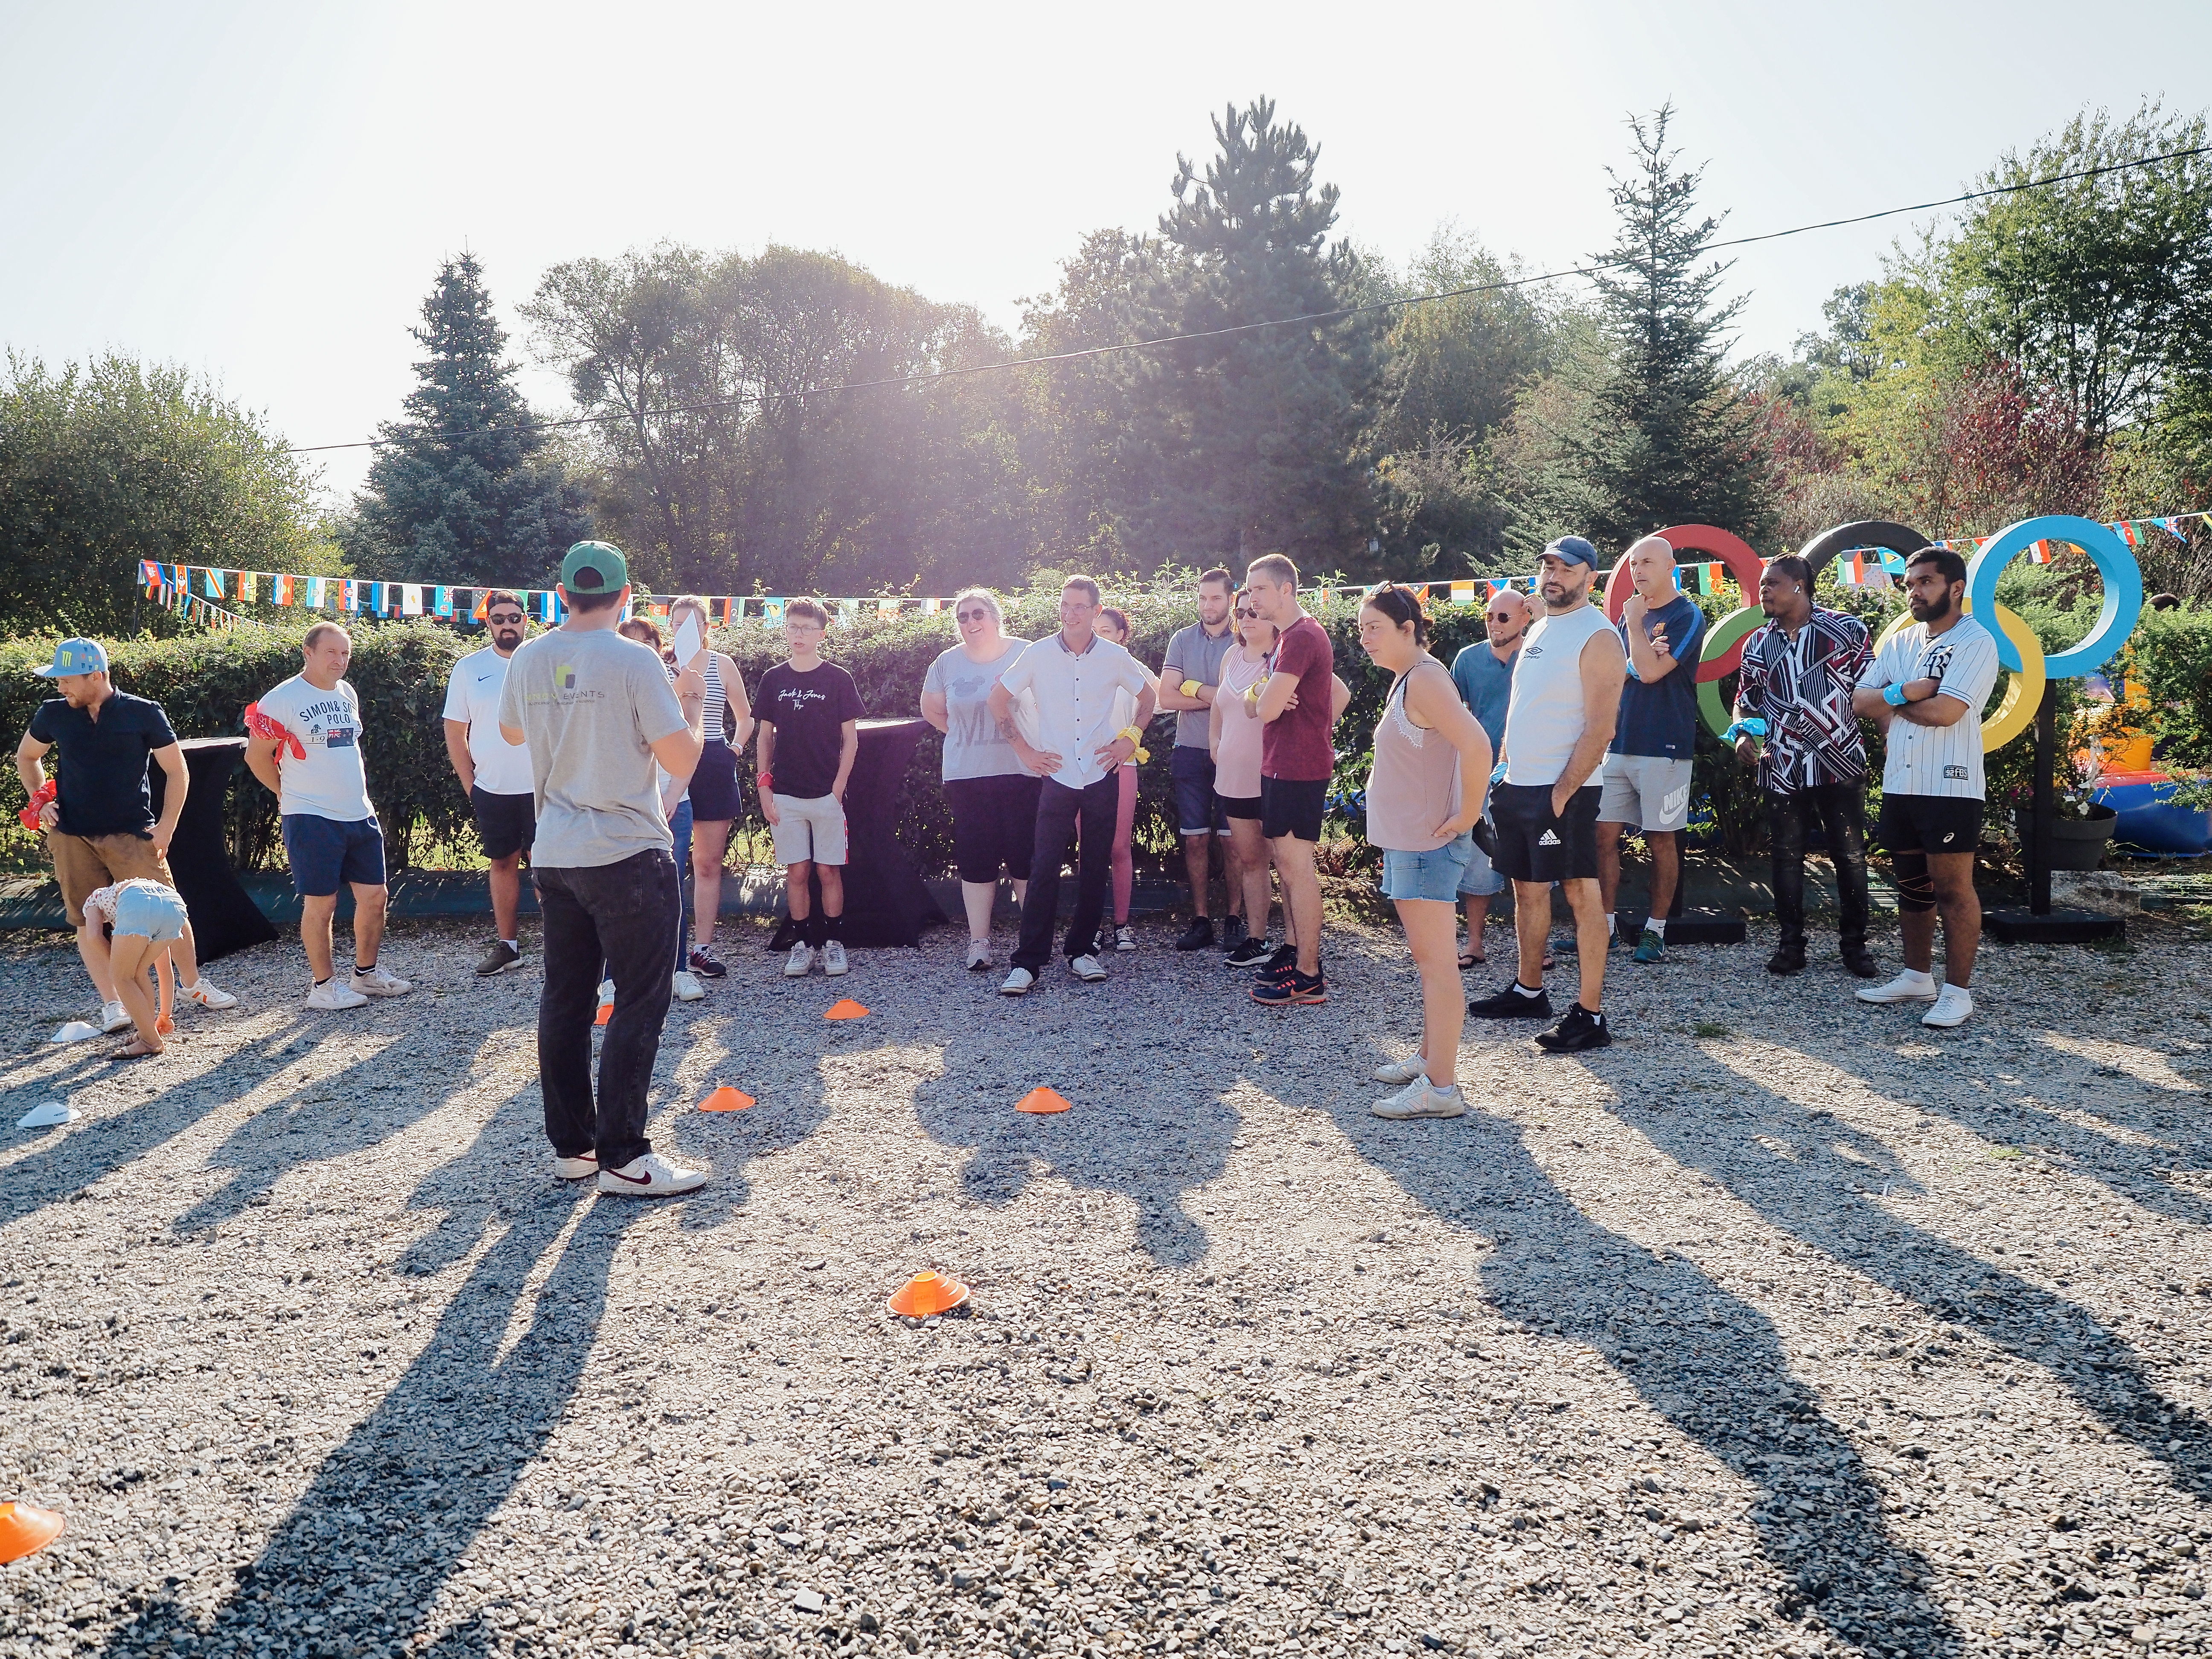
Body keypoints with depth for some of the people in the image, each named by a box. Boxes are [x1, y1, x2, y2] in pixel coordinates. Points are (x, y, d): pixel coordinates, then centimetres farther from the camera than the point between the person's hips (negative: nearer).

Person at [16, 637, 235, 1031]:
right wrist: (40, 799, 6)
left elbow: (177, 771, 0)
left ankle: (193, 984, 16)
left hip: (132, 834, -2)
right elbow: (26, 757, 22)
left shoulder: (144, 714, -5)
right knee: (87, 922, 2)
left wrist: (166, 828, -6)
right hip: (72, 836, 2)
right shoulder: (54, 715, 3)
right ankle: (112, 1004, 10)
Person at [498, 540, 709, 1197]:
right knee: (638, 1004, 0)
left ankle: (571, 1146, 20)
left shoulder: (528, 660, 4)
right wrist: (692, 701, 3)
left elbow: (513, 732, 23)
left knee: (565, 999, 13)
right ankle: (623, 1159, 0)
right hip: (629, 854, -6)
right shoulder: (635, 661, -13)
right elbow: (682, 761, -14)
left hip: (554, 856, 6)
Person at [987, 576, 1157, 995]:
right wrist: (1024, 750, 2)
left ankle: (1082, 951, 19)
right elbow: (998, 700, 7)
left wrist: (1130, 739, 3)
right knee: (1044, 868, -7)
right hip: (1056, 775, -1)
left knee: (1095, 866, 6)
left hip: (1102, 775, 2)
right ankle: (1027, 962, -2)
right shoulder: (1038, 655, -2)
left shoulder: (1115, 657, 1)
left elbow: (1147, 697, 17)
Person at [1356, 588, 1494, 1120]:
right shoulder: (1404, 679, 13)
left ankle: (1441, 1088, -4)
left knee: (1436, 961, -7)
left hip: (1427, 843, -10)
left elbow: (1476, 746, -31)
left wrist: (1467, 816, -22)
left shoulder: (1424, 680, -18)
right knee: (1426, 957, 17)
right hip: (1406, 839, 10)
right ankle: (1430, 1059, 28)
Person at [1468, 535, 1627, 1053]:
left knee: (1581, 893, -6)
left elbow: (1600, 728, -17)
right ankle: (1528, 991, 29)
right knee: (1527, 888, 16)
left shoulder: (1598, 637, -11)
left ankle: (1590, 1015, -3)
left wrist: (1563, 792, -21)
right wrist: (1505, 774, 14)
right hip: (1518, 784, 9)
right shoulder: (1537, 631, 16)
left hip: (1563, 790, -9)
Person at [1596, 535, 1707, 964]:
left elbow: (1649, 671, -17)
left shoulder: (1687, 615, -6)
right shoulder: (1629, 613, 15)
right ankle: (1606, 926, 9)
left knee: (1661, 840, 2)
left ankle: (1655, 931, 10)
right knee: (1604, 835, 2)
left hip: (1663, 747, -6)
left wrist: (1636, 623, -8)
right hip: (1619, 743, 6)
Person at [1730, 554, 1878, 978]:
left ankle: (1854, 943, 16)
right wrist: (1743, 733, -2)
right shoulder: (1757, 644, 11)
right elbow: (1745, 702, 18)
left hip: (1841, 764, -3)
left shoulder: (1847, 630, 1)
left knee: (1850, 856, 3)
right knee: (1786, 856, 7)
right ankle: (1791, 943, 17)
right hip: (1781, 769, 3)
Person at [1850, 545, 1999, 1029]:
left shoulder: (1976, 642, -8)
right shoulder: (1899, 643, 15)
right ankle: (1917, 977, 26)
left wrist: (1892, 705, -3)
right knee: (1912, 884, 14)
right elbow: (1860, 701, 7)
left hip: (1950, 789, -7)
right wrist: (1904, 693, -10)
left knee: (1953, 889, -3)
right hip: (1899, 785, 7)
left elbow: (1945, 711, -19)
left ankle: (1957, 990, 4)